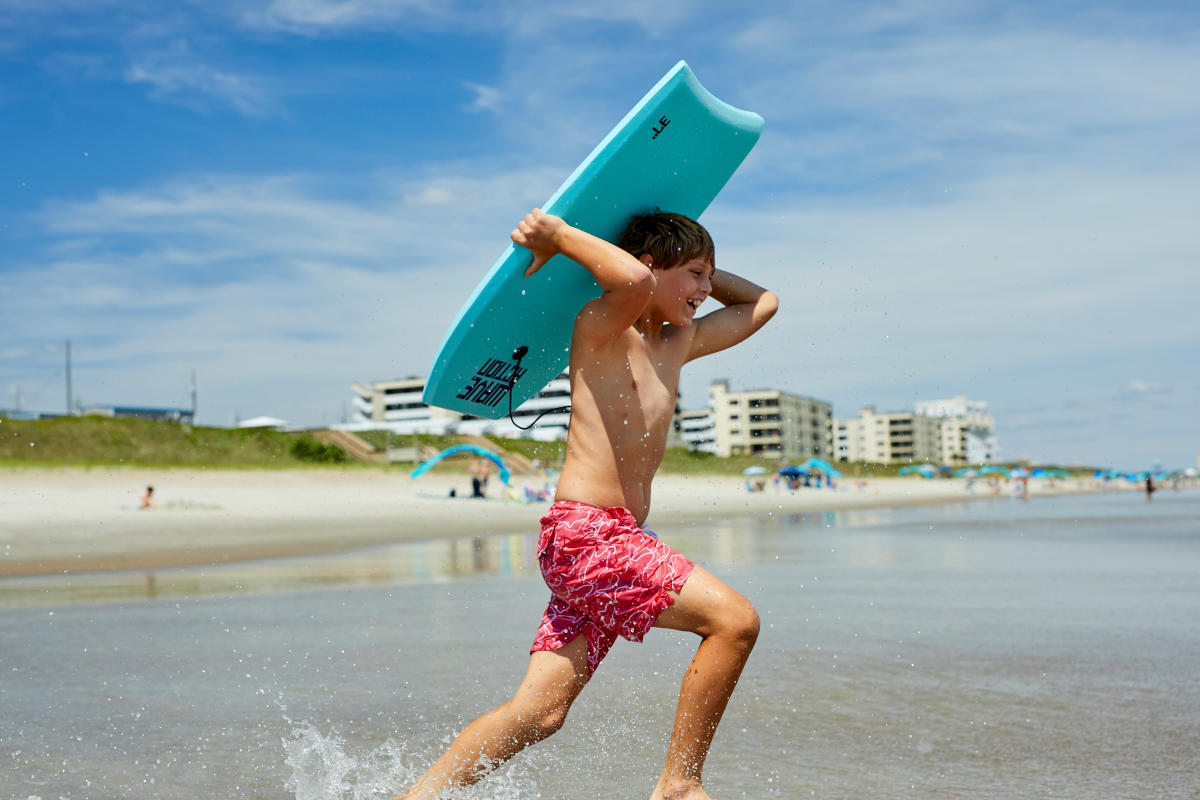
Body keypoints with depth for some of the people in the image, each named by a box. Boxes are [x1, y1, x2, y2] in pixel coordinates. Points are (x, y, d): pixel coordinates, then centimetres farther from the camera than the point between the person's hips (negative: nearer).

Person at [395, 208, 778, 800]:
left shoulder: (679, 343, 18)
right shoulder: (599, 327, -6)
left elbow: (763, 302, 29)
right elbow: (634, 280, -30)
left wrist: (696, 271, 22)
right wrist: (556, 235, -16)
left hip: (615, 542, 8)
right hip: (583, 533, -8)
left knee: (538, 713, 4)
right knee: (735, 619, -14)